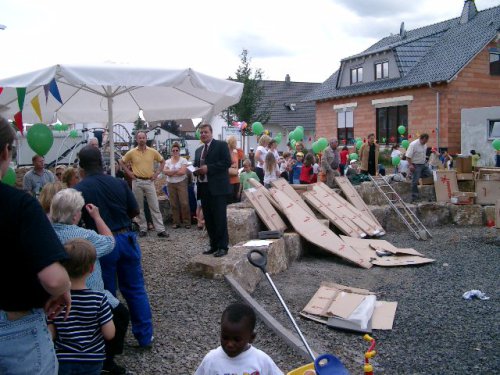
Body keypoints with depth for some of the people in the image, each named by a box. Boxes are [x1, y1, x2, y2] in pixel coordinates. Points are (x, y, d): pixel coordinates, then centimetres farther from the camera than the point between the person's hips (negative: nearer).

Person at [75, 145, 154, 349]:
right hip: (126, 238, 3)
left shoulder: (79, 190, -11)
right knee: (135, 289, 14)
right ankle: (145, 336, 22)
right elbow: (135, 211, 5)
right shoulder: (119, 183, -2)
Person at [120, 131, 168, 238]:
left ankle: (160, 230, 0)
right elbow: (122, 162, 12)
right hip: (137, 182, 0)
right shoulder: (131, 152, -1)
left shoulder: (153, 151, 1)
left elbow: (162, 161, 14)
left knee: (155, 206, -1)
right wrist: (129, 172, 3)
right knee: (139, 207, 7)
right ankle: (143, 229, 16)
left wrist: (157, 173, 4)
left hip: (149, 181, 0)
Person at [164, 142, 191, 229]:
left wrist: (171, 172, -5)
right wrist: (176, 171, -11)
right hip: (170, 184, 3)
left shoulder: (183, 160, 0)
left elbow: (183, 171, -13)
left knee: (184, 203, -7)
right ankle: (176, 222, 11)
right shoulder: (168, 161, 10)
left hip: (181, 183, -3)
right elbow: (165, 171, -4)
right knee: (173, 204, 4)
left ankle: (187, 222, 2)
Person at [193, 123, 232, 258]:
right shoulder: (198, 150, 19)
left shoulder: (221, 145, -2)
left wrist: (208, 168, -17)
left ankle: (222, 247, 1)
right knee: (208, 219, 10)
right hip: (204, 188, 7)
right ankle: (214, 245, 19)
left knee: (220, 218, -6)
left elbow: (227, 162, -12)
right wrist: (196, 170, 1)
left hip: (217, 188, -7)